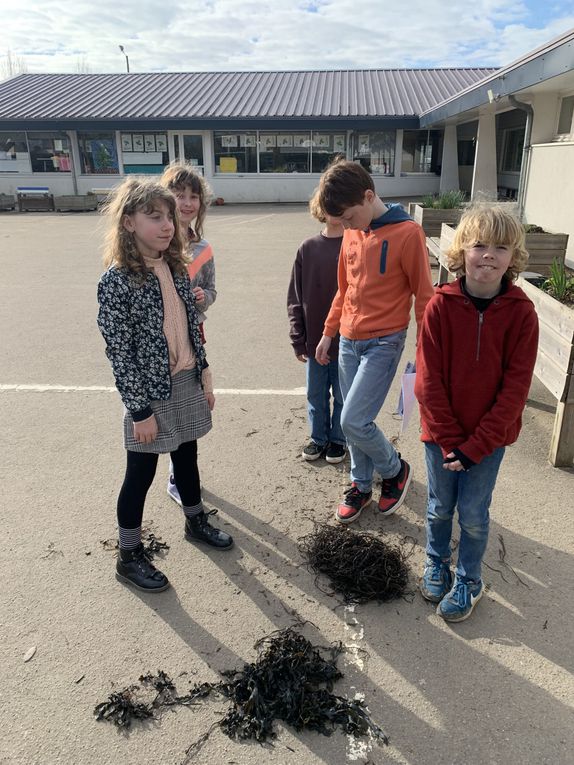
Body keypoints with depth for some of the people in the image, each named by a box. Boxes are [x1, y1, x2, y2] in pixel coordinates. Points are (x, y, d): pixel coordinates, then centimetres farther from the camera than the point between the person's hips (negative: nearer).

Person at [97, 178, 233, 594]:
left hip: (187, 382, 6)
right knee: (141, 473, 8)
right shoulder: (117, 280, -18)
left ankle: (196, 521, 45)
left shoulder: (176, 268, 3)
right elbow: (119, 352, -17)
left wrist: (205, 377, 10)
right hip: (150, 390, -6)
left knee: (187, 457, 22)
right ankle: (129, 556, 26)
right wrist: (140, 411, -17)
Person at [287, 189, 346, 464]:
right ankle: (318, 438, 36)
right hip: (315, 340, 2)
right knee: (316, 395, 16)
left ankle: (338, 439, 34)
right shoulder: (308, 248, -1)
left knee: (343, 396, 14)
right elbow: (295, 297, 2)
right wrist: (298, 339, 1)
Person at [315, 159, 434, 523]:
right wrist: (328, 333, 18)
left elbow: (423, 295, -10)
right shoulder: (352, 233, 6)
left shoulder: (407, 233, -14)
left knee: (354, 421, -11)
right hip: (349, 341, 6)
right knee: (356, 421, 12)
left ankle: (396, 469, 17)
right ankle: (361, 485, 32)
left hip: (384, 343, -6)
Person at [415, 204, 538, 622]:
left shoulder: (522, 312, -12)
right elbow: (428, 380, -11)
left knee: (473, 513, 12)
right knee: (440, 507, 18)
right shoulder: (441, 305, -13)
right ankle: (437, 562, 45)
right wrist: (449, 440, -12)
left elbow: (515, 388, -12)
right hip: (442, 432, 1)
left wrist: (475, 445, -15)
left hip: (490, 437, 0)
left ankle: (469, 579, 37)